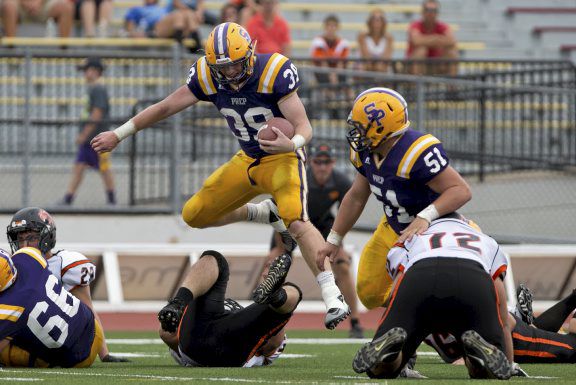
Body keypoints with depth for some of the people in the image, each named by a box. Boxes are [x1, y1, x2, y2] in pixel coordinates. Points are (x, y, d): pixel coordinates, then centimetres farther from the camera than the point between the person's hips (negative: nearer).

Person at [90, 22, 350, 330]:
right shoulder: (208, 77, -11)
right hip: (248, 160, 6)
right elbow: (165, 108, 1)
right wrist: (118, 135, 5)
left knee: (296, 222, -31)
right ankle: (266, 214, 25)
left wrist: (292, 143, -47)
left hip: (282, 157, -6)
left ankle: (333, 297, -32)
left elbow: (304, 127, -24)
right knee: (195, 216, 7)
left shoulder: (273, 73, -24)